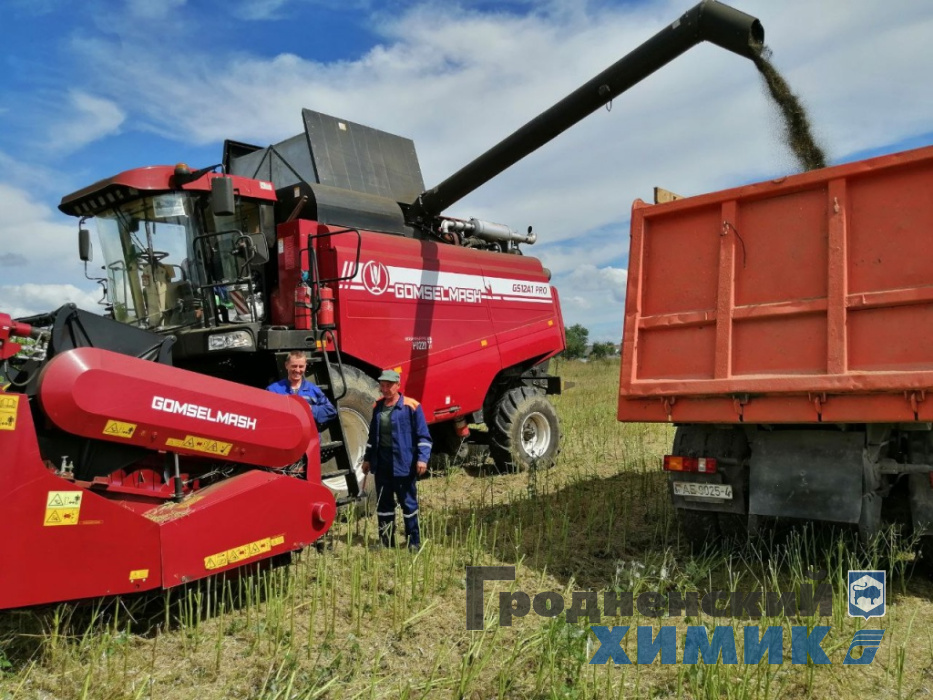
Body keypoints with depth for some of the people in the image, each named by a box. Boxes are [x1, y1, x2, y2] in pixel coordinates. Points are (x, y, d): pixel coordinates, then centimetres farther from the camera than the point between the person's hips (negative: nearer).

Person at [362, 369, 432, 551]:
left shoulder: (411, 406, -7)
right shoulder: (378, 407, 12)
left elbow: (423, 436, -7)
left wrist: (422, 457, -17)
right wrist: (368, 458, 21)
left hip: (403, 463, -6)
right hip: (381, 463, 6)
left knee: (408, 503, 2)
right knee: (383, 503, 12)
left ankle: (414, 542, 12)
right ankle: (385, 541, 22)